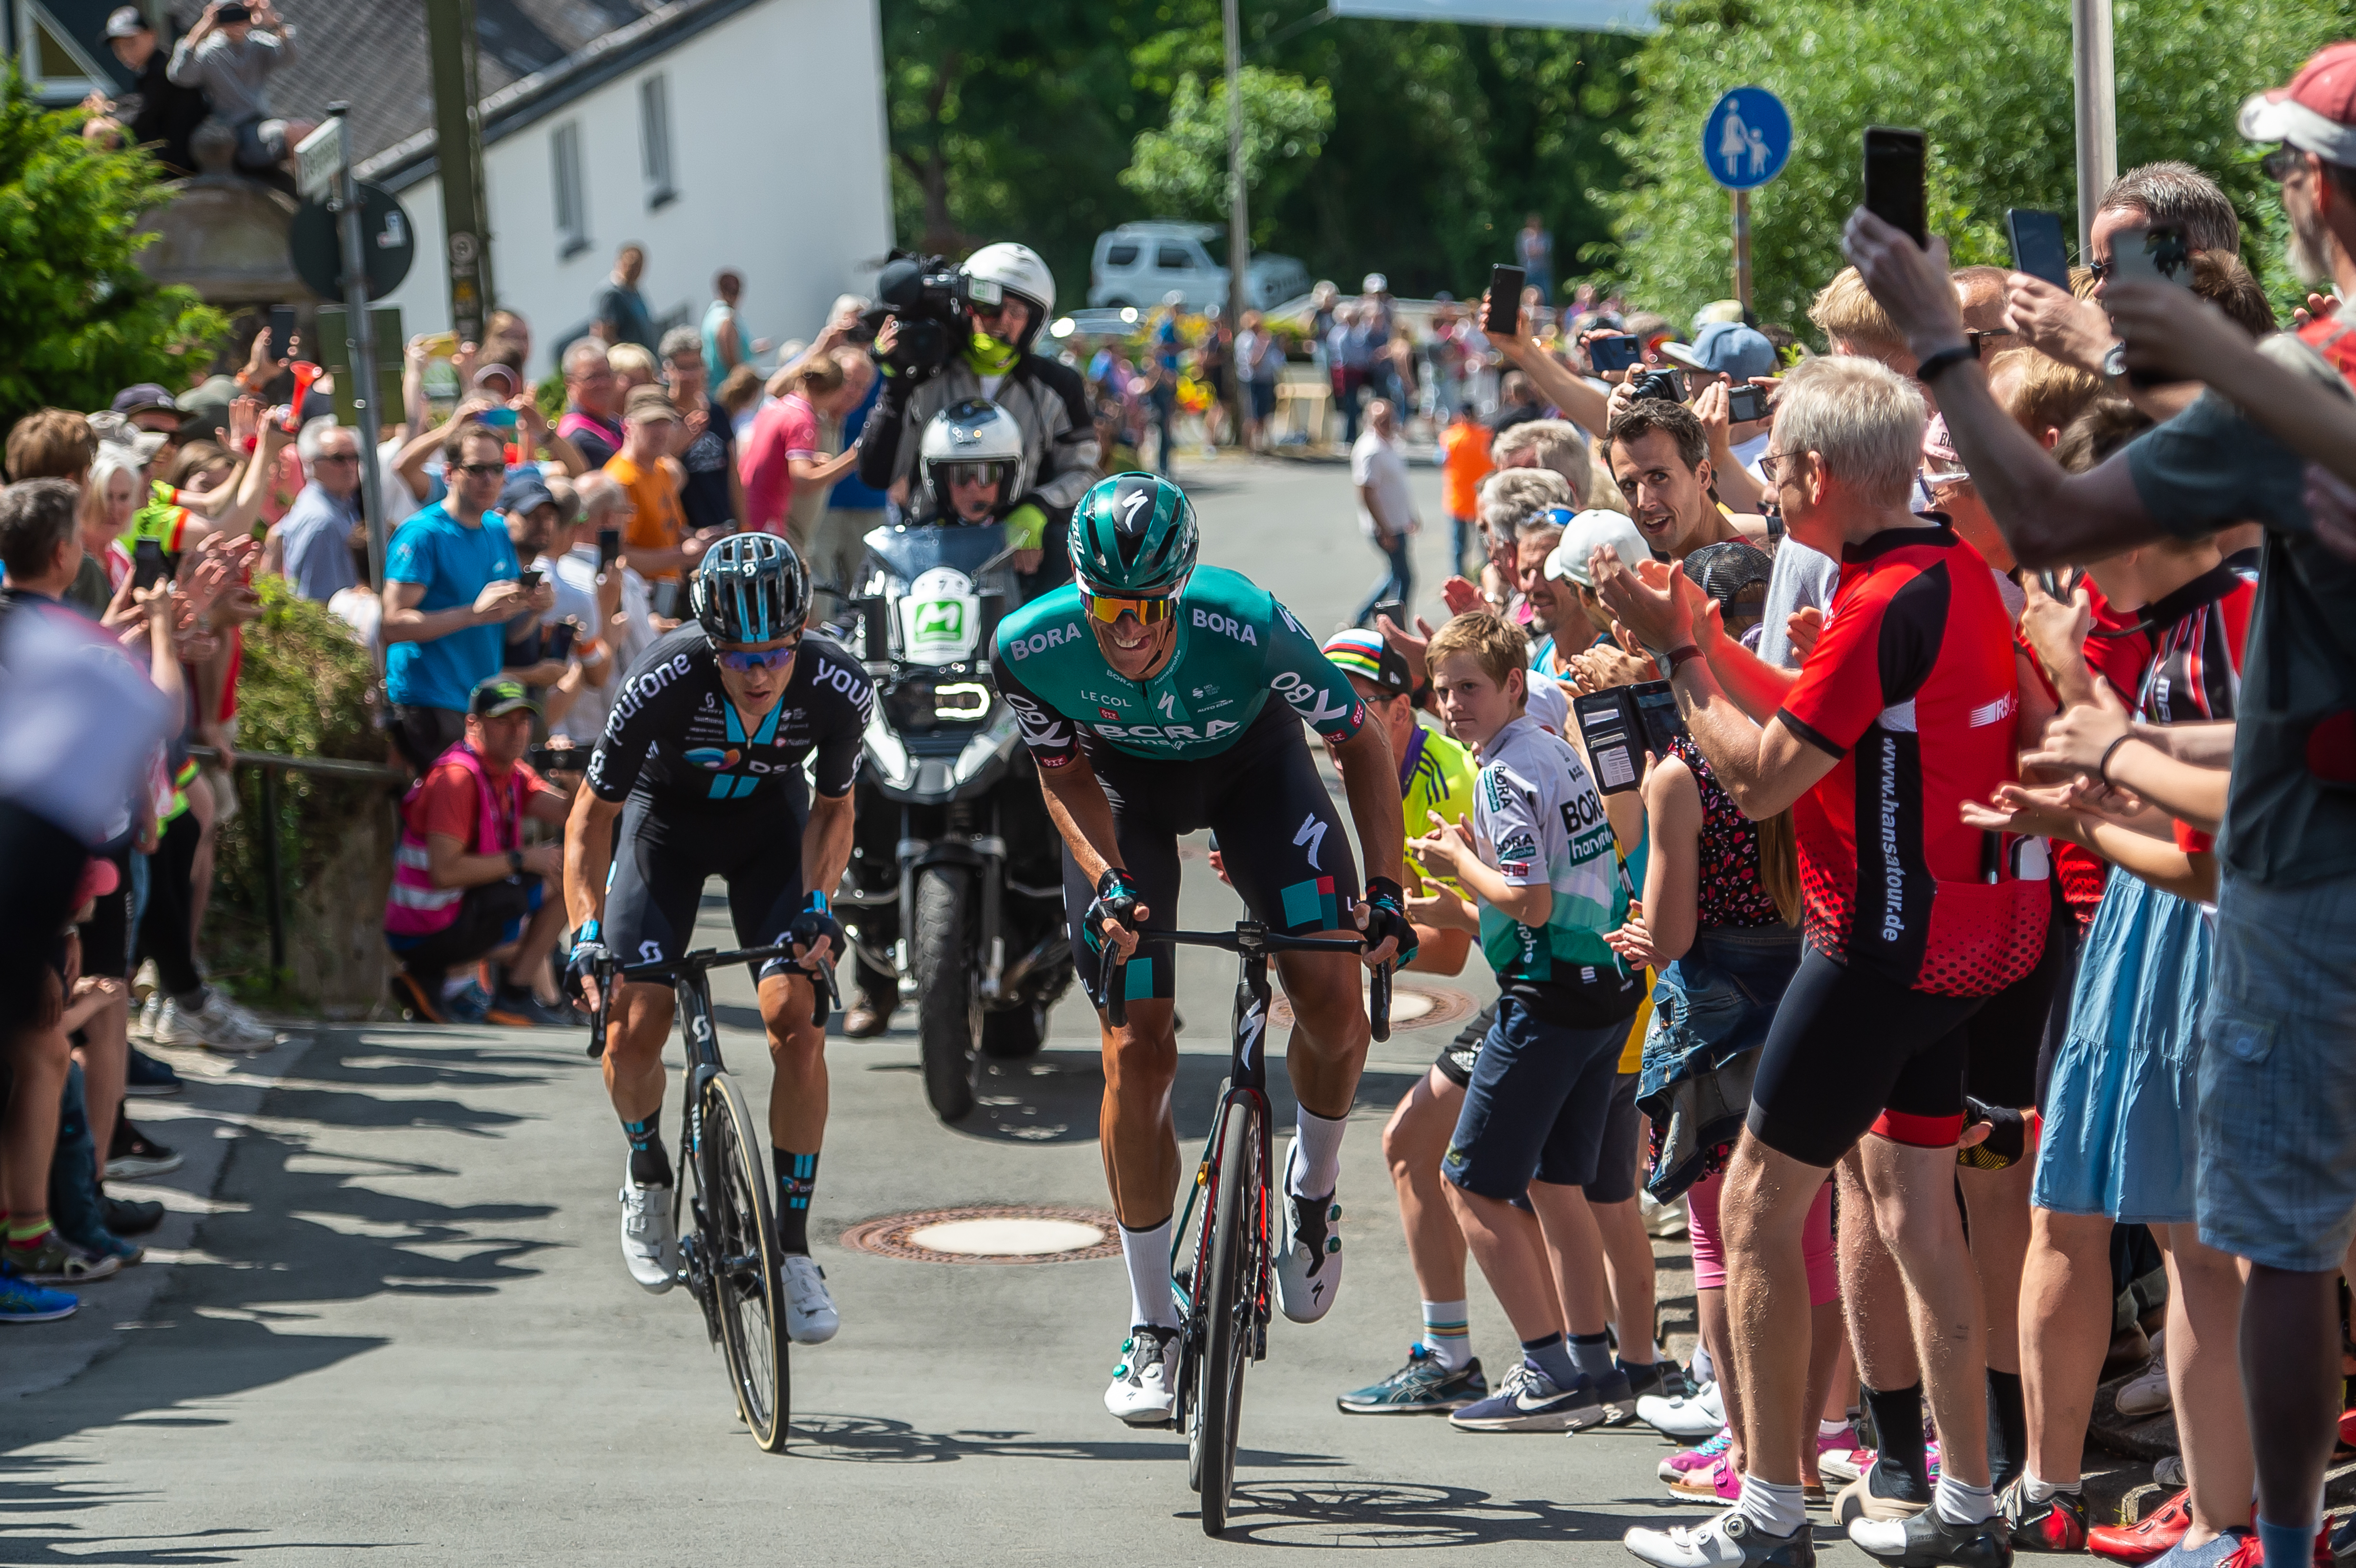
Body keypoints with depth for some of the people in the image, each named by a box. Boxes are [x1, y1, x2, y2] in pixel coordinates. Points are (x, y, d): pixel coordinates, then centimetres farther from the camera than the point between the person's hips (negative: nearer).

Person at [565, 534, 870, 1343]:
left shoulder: (838, 689, -29)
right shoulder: (663, 683, -35)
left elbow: (832, 805, -8)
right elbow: (593, 813, -21)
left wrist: (816, 901, -22)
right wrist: (587, 930, -33)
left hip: (770, 823, 1)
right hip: (667, 816, -1)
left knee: (796, 1019, -17)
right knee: (634, 1028, -12)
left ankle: (792, 1248, -6)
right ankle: (648, 1170, 22)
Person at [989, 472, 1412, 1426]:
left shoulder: (1248, 627, -37)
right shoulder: (1031, 648, -32)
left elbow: (1360, 741, -20)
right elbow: (1064, 773, -11)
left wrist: (1384, 889, -25)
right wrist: (1108, 882, -26)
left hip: (1250, 762, -1)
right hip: (1121, 781, 1)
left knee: (1330, 998, -19)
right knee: (1136, 1050, -6)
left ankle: (1313, 1192, 13)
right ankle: (1152, 1327, 6)